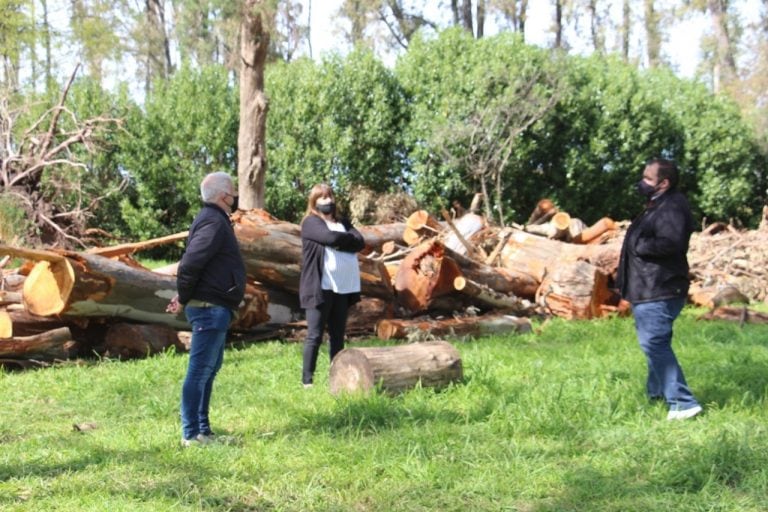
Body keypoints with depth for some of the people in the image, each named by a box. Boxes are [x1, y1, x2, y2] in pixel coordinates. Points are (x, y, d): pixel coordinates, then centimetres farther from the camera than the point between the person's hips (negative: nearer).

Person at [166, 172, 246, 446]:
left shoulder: (215, 220, 17)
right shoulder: (213, 222, -16)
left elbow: (195, 264, 20)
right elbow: (190, 264, -25)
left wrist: (185, 296, 11)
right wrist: (184, 299, -14)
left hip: (215, 309, 11)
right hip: (210, 308, -11)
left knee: (209, 368, 16)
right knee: (200, 370, -6)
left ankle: (202, 429, 25)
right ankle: (191, 434, -1)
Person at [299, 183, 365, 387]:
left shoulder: (342, 223, 18)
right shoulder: (311, 222, -1)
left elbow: (360, 242, 1)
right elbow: (331, 238, -20)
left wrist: (339, 242, -11)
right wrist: (348, 239, -2)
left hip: (343, 287, 6)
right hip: (320, 287, -6)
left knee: (338, 336, 9)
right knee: (315, 336, -4)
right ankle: (307, 380, -1)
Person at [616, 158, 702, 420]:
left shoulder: (672, 208, -17)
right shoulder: (658, 206, 17)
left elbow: (670, 243, -30)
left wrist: (639, 246, -18)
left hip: (659, 292, -11)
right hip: (649, 289, 11)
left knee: (654, 343, -14)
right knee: (655, 343, 20)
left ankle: (683, 402, -13)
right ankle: (656, 393, 33)